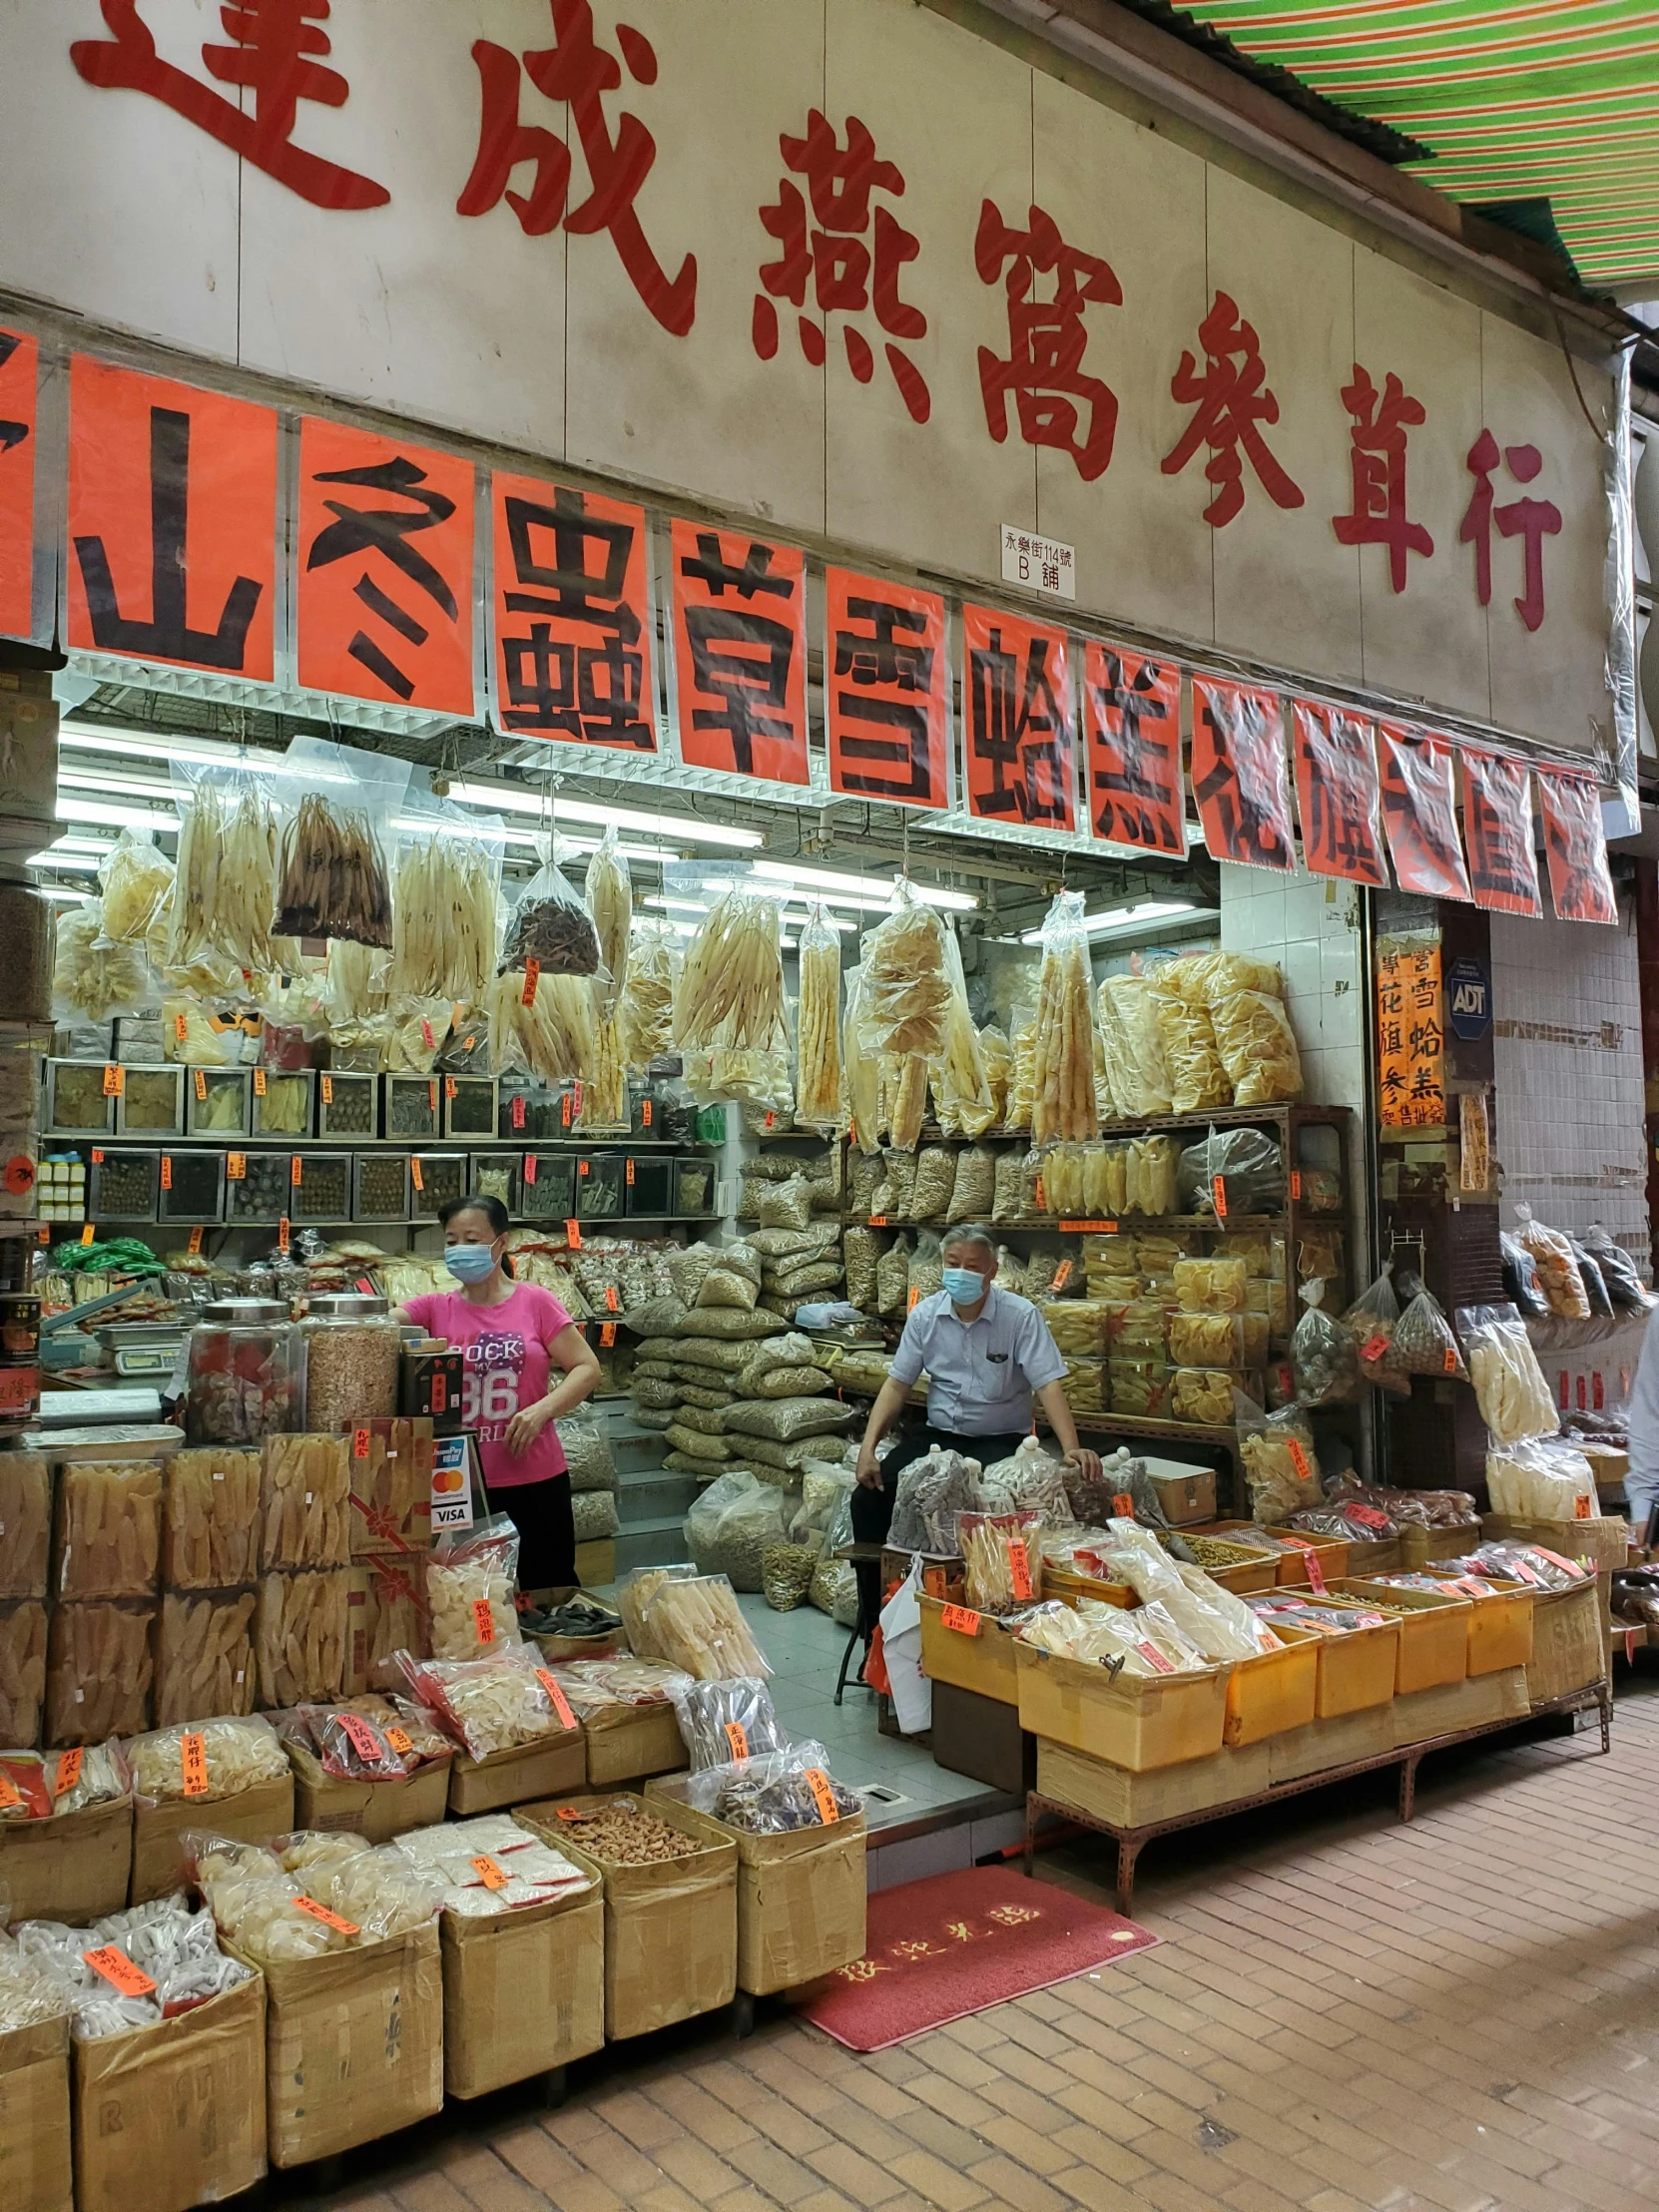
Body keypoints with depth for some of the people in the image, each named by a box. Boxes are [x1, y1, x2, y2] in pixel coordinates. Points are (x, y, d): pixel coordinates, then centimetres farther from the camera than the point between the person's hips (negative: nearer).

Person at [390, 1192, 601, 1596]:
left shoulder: (536, 1302, -2)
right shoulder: (435, 1308, 2)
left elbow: (587, 1369, -3)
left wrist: (541, 1410, -17)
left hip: (536, 1477, -1)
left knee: (551, 1590, 10)